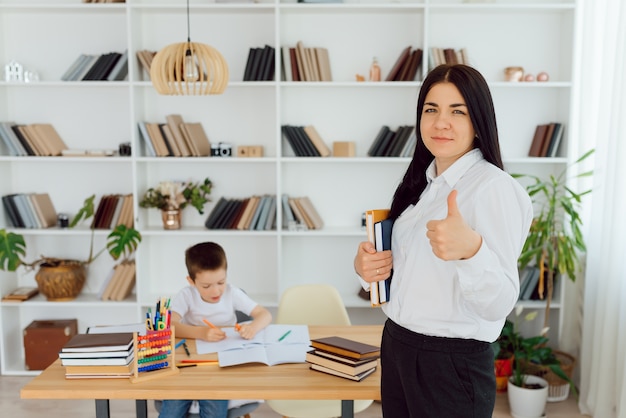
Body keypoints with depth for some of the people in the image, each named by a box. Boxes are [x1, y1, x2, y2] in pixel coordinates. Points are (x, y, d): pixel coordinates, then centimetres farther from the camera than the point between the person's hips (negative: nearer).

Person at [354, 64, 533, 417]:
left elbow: (499, 305, -24)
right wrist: (366, 266, -4)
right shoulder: (421, 184, 6)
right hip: (396, 348, 7)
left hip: (454, 364, -7)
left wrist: (471, 249, -42)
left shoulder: (496, 188, -17)